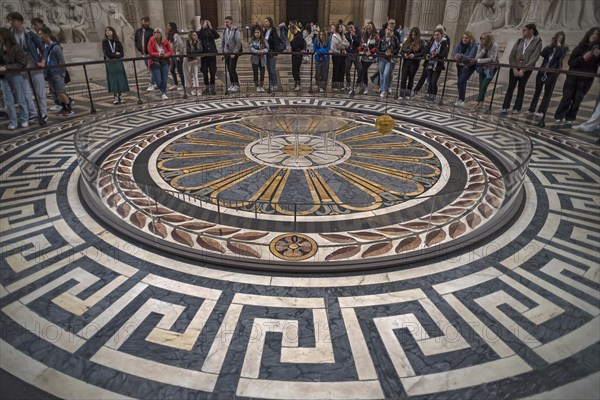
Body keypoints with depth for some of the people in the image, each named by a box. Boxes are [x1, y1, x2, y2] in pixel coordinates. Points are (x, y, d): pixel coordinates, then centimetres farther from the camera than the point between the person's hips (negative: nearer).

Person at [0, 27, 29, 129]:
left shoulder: (16, 48, -9)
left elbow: (22, 63, -11)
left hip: (15, 75, -5)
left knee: (20, 99, 6)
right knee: (8, 101, 5)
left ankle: (24, 120, 18)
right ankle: (12, 122, 10)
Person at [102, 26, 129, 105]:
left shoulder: (117, 42, 5)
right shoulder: (105, 42, 3)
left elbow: (122, 53, -2)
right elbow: (106, 53, -5)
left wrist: (113, 55, -12)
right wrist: (115, 54, -6)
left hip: (118, 63, 1)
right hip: (110, 63, -1)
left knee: (120, 78, -2)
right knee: (113, 79, -1)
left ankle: (120, 96, 4)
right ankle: (115, 97, 2)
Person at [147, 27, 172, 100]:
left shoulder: (165, 41, 1)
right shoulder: (151, 41, -6)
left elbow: (170, 51, 1)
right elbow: (150, 53, -11)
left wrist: (165, 55, -17)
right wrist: (158, 54, -22)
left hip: (164, 62, 2)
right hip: (155, 63, -2)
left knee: (164, 80, 0)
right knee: (158, 81, -5)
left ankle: (163, 93, 16)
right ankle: (163, 92, 23)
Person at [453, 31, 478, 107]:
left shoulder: (474, 45, -17)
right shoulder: (459, 44, -1)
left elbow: (470, 57, -28)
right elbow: (454, 53, -11)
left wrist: (461, 57, -45)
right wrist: (456, 56, -35)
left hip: (469, 67, -6)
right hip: (460, 66, 6)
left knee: (460, 82, -18)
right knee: (462, 83, 15)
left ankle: (461, 101, -14)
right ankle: (461, 100, 25)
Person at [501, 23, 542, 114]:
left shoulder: (537, 42, -4)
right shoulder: (520, 41, 7)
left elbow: (534, 58, -11)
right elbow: (511, 55, 3)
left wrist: (523, 70, -18)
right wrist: (514, 68, -8)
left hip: (526, 69, -3)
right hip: (514, 68, 3)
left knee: (521, 88, 2)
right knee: (510, 87, 1)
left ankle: (517, 108, 6)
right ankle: (505, 107, 5)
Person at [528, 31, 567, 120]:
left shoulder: (564, 48, 6)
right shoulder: (549, 47, 14)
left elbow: (560, 55, -14)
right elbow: (542, 54, -3)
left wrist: (559, 45, -4)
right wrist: (550, 45, -3)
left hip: (552, 72, -3)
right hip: (542, 71, 3)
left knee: (548, 93, -3)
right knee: (537, 91, 8)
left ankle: (541, 112, -5)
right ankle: (531, 109, 15)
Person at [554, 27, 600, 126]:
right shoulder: (580, 47, 0)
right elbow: (570, 62, -5)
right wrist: (583, 58, -18)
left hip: (586, 79, 1)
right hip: (573, 77, -1)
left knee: (577, 99, 1)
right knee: (567, 97, -2)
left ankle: (570, 119, 5)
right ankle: (558, 117, 3)